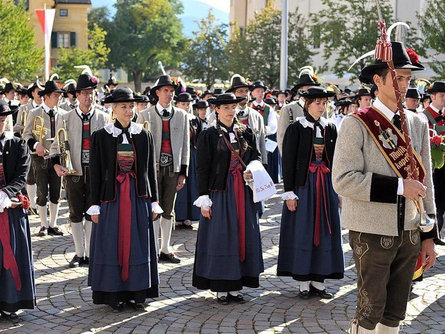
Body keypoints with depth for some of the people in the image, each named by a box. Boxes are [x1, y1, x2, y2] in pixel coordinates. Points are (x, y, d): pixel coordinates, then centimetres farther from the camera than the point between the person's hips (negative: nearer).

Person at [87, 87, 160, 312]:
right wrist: (95, 205, -4)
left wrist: (153, 202, 6)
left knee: (138, 244, 6)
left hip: (138, 197, 2)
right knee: (112, 245, 2)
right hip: (111, 198, -2)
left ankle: (136, 292, 15)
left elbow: (151, 171, 8)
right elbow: (95, 173, -1)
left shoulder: (144, 136, 5)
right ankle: (113, 294, 11)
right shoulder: (100, 136, -1)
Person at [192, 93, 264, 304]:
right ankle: (221, 288, 7)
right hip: (219, 192, -4)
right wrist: (204, 198, -10)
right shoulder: (208, 136, -3)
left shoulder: (246, 133, 10)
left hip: (243, 192, 5)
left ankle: (236, 286, 14)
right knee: (220, 238, -1)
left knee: (243, 236, 5)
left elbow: (256, 156, 16)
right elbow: (202, 169, -5)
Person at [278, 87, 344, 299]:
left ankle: (318, 280, 14)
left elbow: (335, 160, 12)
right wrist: (289, 192, -12)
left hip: (326, 185, 5)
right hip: (303, 185, -4)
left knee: (324, 231, 6)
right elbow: (288, 162, -7)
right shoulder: (296, 129, -5)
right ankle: (304, 281, 8)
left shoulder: (330, 129, 8)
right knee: (302, 231, 0)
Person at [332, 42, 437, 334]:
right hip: (373, 233, -5)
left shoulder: (418, 125, 8)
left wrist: (429, 236, 9)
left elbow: (426, 181, 10)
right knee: (371, 309, 3)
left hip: (409, 232, 5)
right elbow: (343, 179, -18)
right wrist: (398, 186, -22)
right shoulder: (357, 124, -9)